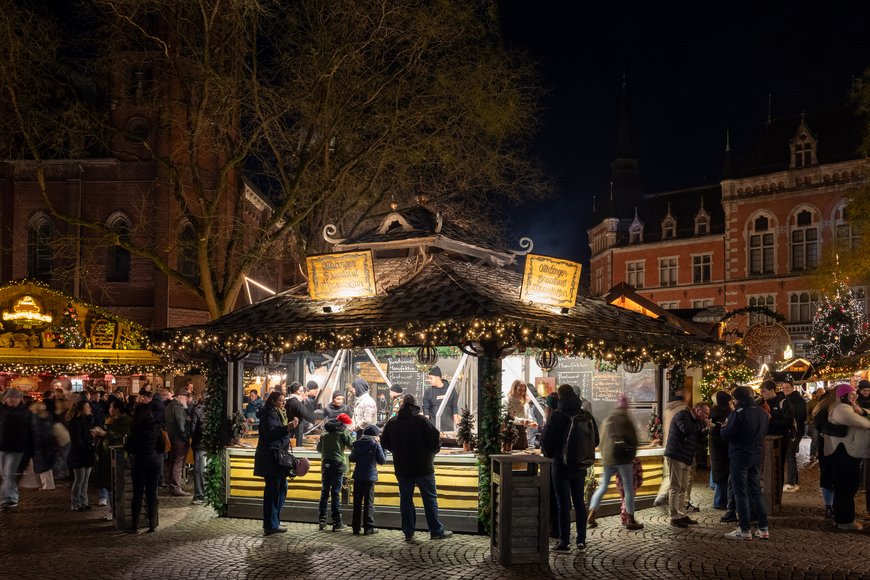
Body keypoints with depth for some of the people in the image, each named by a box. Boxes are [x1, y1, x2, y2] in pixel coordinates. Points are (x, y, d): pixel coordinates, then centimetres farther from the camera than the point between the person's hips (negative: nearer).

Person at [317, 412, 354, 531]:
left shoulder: (325, 433, 12)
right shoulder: (343, 432, -4)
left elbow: (319, 448, 17)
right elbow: (352, 445, -5)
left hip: (325, 464, 4)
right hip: (338, 464, -4)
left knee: (324, 492, 10)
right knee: (335, 493, -4)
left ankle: (322, 521, 11)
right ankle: (337, 523, -2)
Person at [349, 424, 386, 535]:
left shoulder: (357, 443, 4)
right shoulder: (375, 444, -8)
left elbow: (352, 458, 13)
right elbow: (382, 461, -3)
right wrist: (382, 449, 6)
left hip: (358, 476, 4)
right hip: (370, 477, -4)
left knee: (357, 502, 10)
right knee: (369, 502, 2)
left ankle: (356, 527, 13)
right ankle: (368, 528, 1)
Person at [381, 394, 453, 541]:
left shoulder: (392, 423, 4)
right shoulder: (421, 420, -10)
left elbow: (384, 443, 12)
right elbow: (435, 438, -13)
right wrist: (431, 452, 7)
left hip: (402, 468, 4)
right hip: (423, 467, -4)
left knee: (405, 499, 10)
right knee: (430, 498, 5)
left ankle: (408, 533, 10)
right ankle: (436, 531, 7)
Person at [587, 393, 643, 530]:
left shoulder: (607, 420, 6)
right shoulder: (627, 421, -6)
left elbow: (602, 441, 10)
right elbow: (633, 440, -1)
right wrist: (632, 456, 13)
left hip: (608, 458, 4)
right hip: (624, 458, -4)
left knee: (603, 487, 11)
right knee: (628, 488, 3)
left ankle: (591, 517, 5)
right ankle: (630, 520, 4)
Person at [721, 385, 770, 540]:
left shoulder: (738, 413, -17)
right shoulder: (762, 413, 5)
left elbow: (726, 436, -16)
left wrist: (724, 427, 4)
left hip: (740, 456, -7)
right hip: (757, 456, 7)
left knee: (740, 493, 0)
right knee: (755, 492, 14)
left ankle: (745, 530, 2)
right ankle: (763, 528, 14)